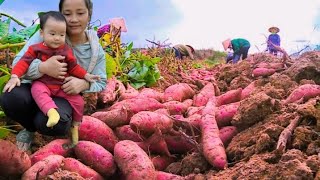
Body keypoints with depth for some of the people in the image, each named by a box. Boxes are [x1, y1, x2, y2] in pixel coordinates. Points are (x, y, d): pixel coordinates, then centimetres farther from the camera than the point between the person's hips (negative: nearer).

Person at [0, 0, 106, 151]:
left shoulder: (96, 51, -1)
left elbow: (101, 83, 3)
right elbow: (19, 63, -12)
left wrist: (84, 84, -22)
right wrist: (42, 67, -35)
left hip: (64, 96, 0)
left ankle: (39, 125, 6)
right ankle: (31, 128, 1)